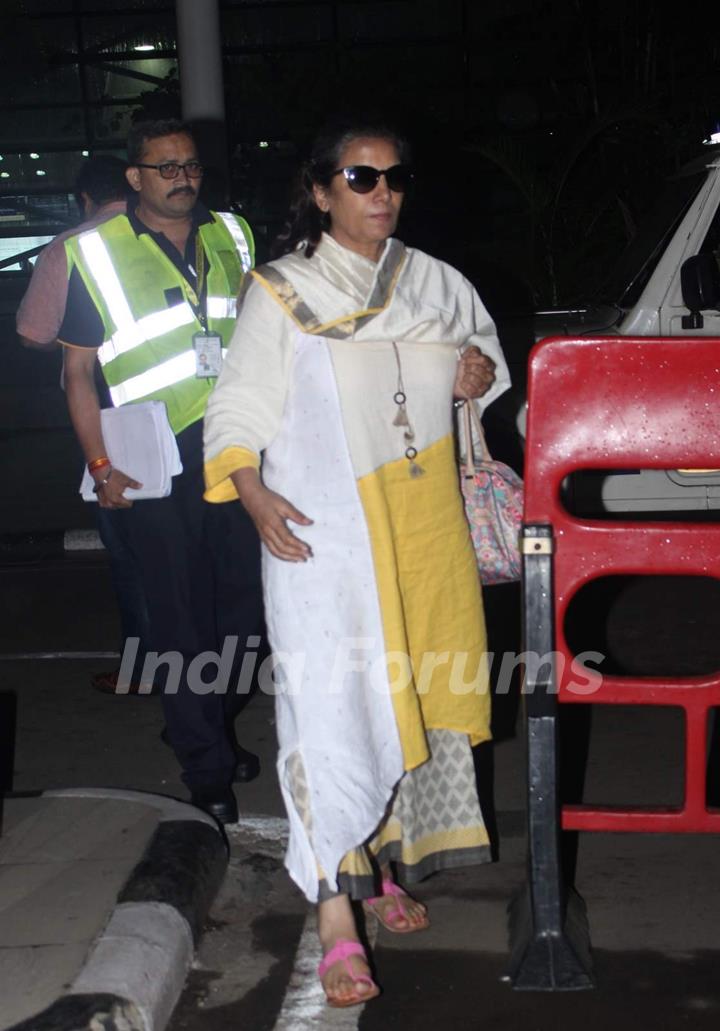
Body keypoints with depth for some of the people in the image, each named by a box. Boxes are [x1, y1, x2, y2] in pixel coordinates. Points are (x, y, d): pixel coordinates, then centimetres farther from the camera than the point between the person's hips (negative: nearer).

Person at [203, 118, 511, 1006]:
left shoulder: (431, 282, 14)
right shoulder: (280, 293, 1)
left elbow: (482, 346, 27)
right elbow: (237, 408, -3)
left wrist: (482, 370, 2)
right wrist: (253, 494, -19)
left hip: (423, 525, 5)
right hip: (323, 534, -5)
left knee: (407, 693, 10)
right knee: (332, 705, -11)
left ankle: (385, 866, 30)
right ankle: (337, 918, -6)